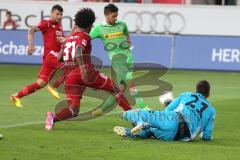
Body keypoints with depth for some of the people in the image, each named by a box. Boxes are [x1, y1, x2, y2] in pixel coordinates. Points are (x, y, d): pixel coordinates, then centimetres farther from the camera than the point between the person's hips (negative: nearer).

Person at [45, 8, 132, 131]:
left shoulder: (69, 38, 20)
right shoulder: (84, 37, 1)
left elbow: (59, 57, 24)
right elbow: (78, 52, -18)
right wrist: (83, 68, -32)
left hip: (69, 77, 5)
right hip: (87, 73, -5)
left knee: (73, 110, 0)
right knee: (114, 89, 13)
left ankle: (53, 118, -28)